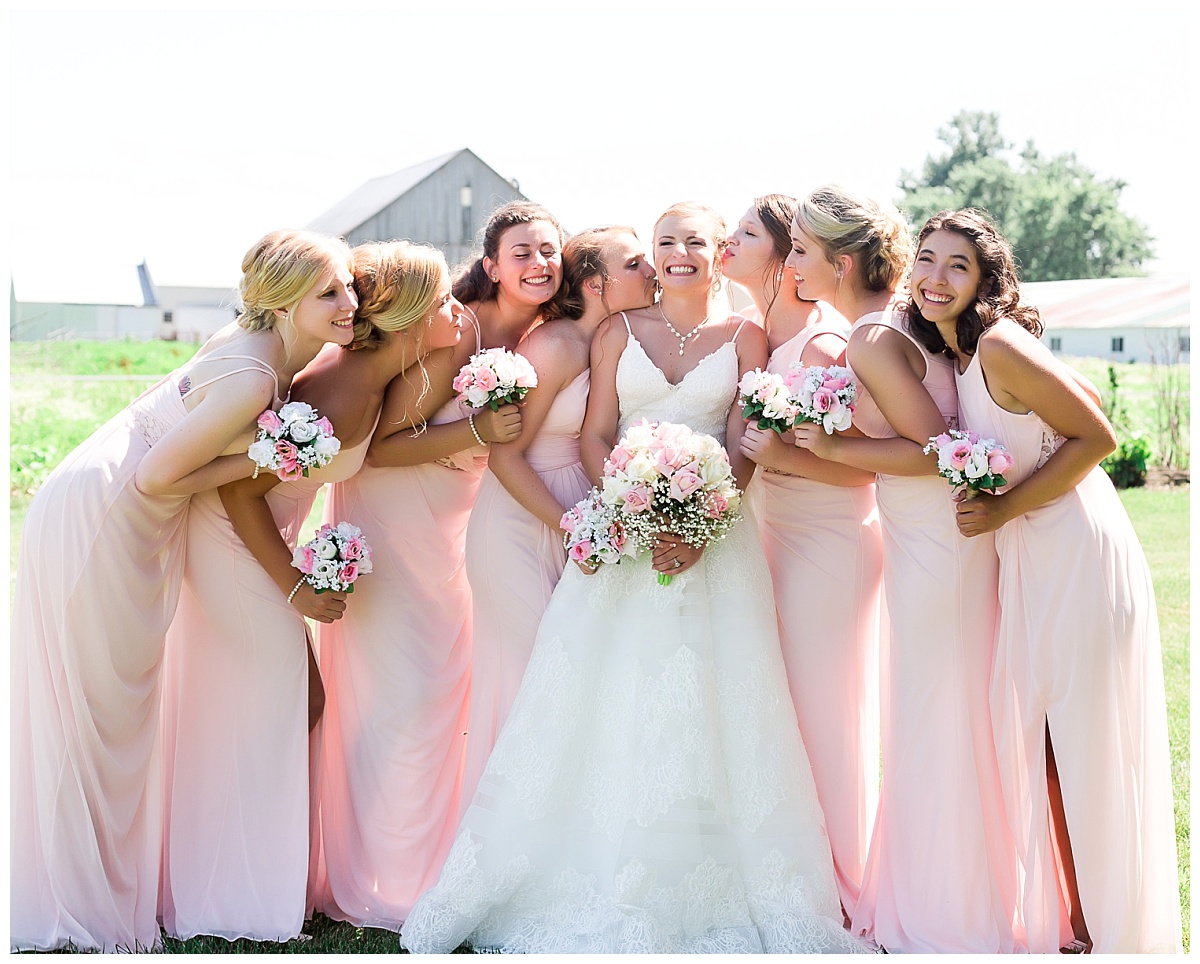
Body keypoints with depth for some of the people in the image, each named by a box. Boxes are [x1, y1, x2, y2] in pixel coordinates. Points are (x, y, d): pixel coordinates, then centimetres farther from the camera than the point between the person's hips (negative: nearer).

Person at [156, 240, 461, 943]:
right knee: (258, 716, 1)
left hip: (264, 536, 9)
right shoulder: (338, 398, -31)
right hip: (237, 545, -9)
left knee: (302, 701, 15)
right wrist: (296, 589, -18)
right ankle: (239, 897, 16)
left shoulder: (371, 373, -7)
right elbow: (241, 492, -26)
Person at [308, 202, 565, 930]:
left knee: (449, 681, 14)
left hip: (454, 518, 7)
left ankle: (432, 860, 31)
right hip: (390, 509, -7)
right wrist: (476, 431, -33)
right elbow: (380, 445, -25)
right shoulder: (455, 332, -24)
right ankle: (378, 880, 9)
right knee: (396, 687, -5)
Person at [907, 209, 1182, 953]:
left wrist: (1003, 511, -18)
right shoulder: (950, 355, 7)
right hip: (1028, 566, 9)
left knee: (1091, 744, 1)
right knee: (1031, 741, 12)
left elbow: (1097, 437, -17)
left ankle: (1117, 928, 17)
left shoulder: (1000, 347, -18)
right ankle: (1055, 919, 26)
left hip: (1082, 558, -9)